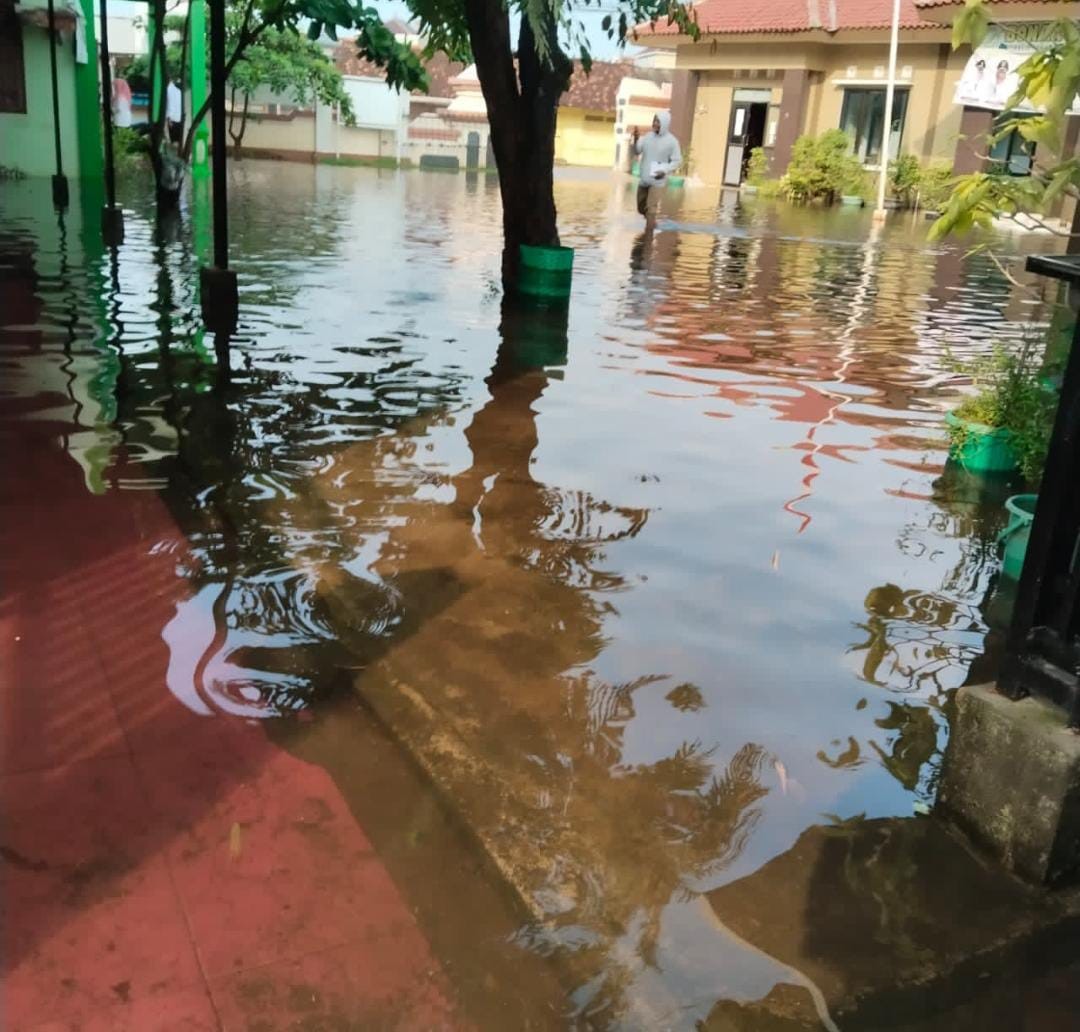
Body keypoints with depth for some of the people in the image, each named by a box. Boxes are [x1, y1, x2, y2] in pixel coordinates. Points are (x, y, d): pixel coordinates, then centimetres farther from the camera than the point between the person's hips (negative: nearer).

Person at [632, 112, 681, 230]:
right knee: (641, 208, 16)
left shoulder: (671, 141, -9)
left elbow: (677, 160, -5)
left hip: (657, 181, -5)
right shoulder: (648, 136, 3)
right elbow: (637, 151, -4)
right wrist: (636, 139, -23)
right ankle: (652, 223, 42)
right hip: (643, 179, 5)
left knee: (651, 208, -13)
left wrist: (665, 171, -20)